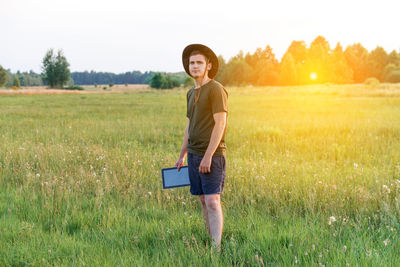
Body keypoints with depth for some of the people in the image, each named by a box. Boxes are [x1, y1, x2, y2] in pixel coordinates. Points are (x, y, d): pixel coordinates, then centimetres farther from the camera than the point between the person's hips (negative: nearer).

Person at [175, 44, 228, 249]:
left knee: (212, 201, -12)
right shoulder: (191, 93, 17)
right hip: (194, 154, 8)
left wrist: (208, 156, -20)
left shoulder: (216, 89, -8)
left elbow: (220, 124, -15)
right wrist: (182, 155, 20)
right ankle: (212, 242, 15)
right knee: (203, 201, 8)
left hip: (212, 155, -8)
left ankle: (216, 247, -14)